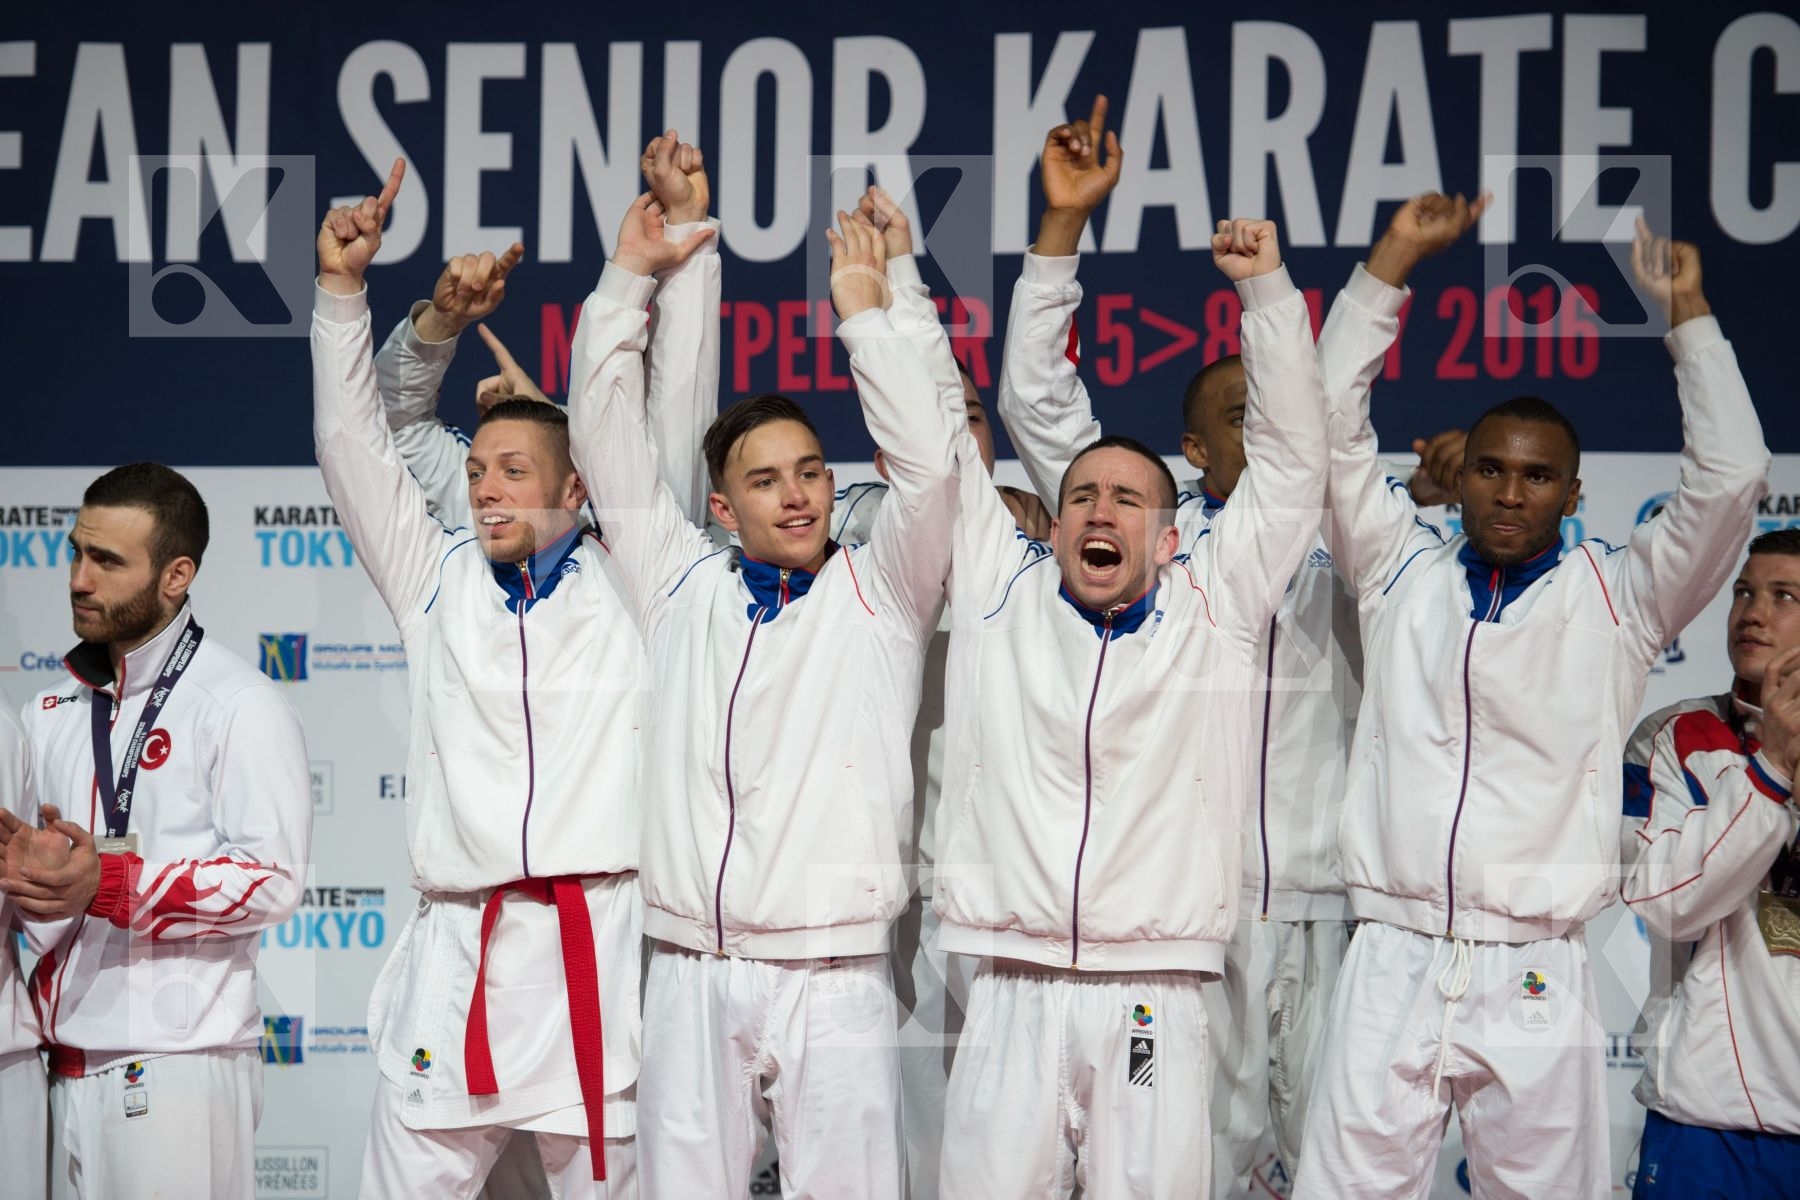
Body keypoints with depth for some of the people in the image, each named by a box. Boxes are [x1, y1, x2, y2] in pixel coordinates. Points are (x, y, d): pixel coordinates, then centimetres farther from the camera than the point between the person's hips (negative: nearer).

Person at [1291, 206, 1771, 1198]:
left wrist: (1687, 314, 2)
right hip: (1391, 968, 1)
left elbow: (1731, 477, -1)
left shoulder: (1616, 598, 8)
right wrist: (1393, 258, 5)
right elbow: (1330, 425, 8)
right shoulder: (1402, 572, 12)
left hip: (1535, 984, -1)